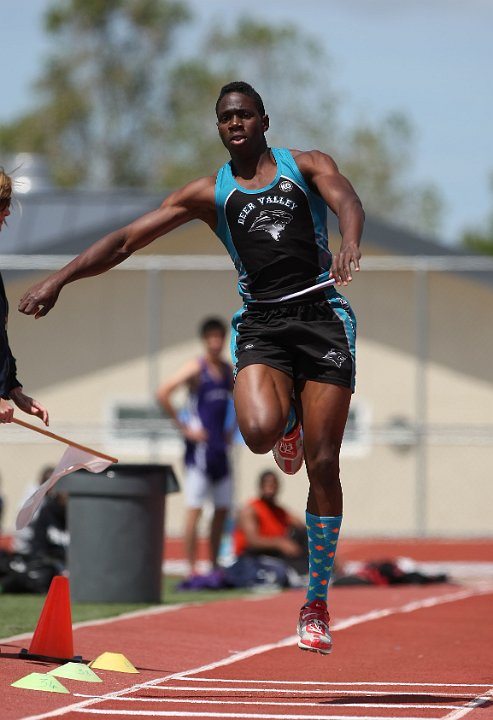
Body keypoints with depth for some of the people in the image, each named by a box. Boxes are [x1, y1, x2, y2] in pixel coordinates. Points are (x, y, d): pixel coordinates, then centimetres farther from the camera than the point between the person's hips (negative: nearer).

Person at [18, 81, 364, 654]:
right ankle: (287, 421, 10)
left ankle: (317, 603, 8)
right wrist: (60, 278, 0)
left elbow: (346, 201, -12)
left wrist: (349, 246, -35)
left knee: (322, 465, -6)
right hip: (260, 323, 1)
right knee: (259, 430, -31)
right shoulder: (210, 193, 14)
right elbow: (126, 241, 10)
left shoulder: (306, 166, 10)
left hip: (323, 316, -1)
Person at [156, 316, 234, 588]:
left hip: (220, 447, 7)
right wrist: (183, 427, -16)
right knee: (195, 508, -9)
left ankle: (215, 568, 18)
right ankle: (192, 572, -10)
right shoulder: (196, 368, -8)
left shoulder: (229, 370, 11)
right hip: (200, 446, -7)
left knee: (222, 509, 9)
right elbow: (163, 393, -19)